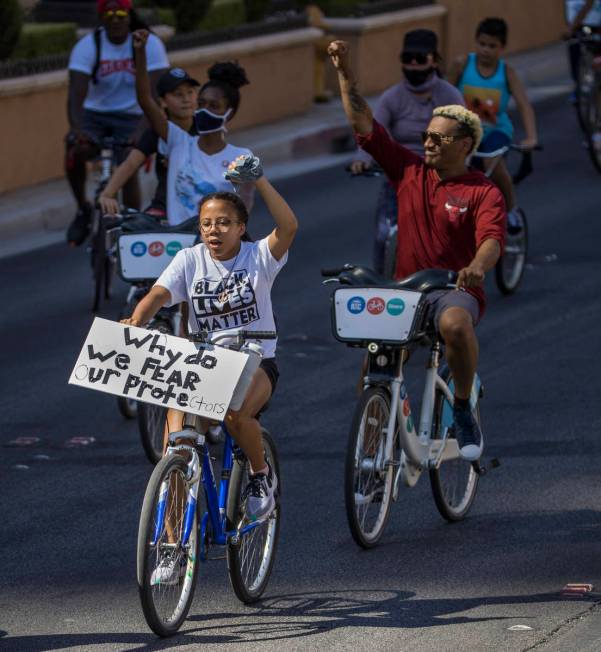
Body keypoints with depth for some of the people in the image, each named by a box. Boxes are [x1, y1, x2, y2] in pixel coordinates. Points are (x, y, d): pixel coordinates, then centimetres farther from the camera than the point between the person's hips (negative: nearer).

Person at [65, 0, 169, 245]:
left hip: (132, 117, -1)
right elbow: (76, 93, -25)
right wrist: (76, 130, -44)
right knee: (74, 150, -27)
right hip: (95, 114, 1)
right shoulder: (87, 46, -13)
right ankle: (83, 210, -5)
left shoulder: (149, 44, -14)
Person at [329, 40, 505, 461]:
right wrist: (345, 71, 1)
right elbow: (364, 124, 8)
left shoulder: (484, 192, -3)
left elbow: (492, 237, -21)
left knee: (455, 323, -38)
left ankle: (464, 411, -19)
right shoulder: (409, 170, 8)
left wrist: (477, 267, -43)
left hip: (454, 289, -4)